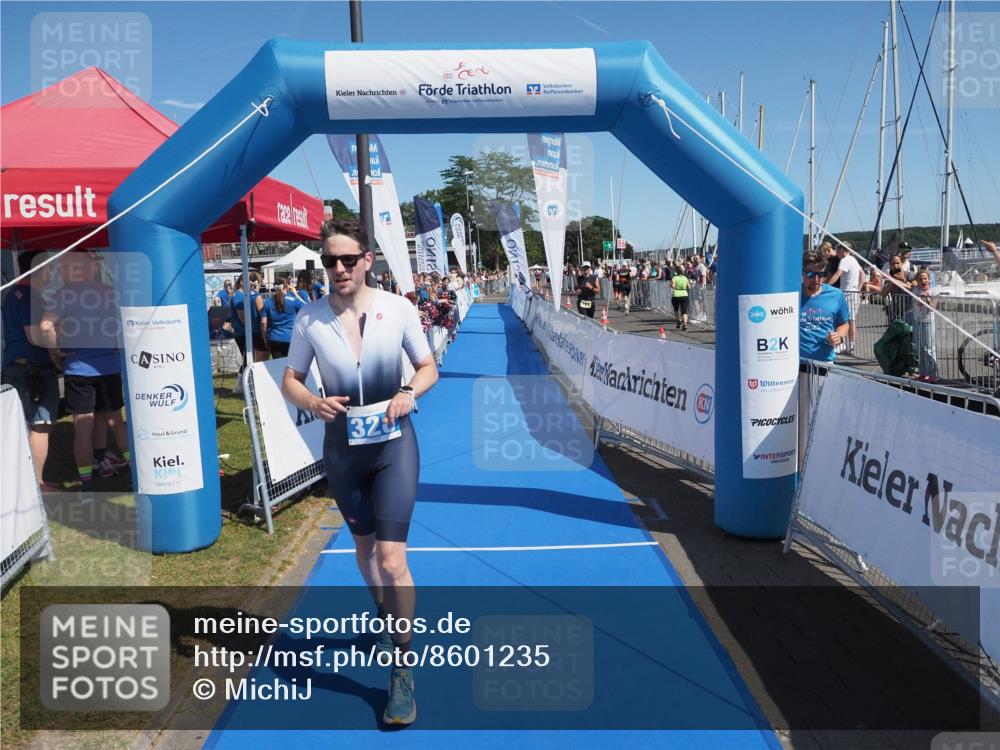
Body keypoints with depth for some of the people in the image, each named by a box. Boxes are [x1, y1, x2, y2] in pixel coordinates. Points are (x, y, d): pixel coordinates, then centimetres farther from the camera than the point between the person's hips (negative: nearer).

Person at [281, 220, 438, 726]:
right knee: (364, 546, 21)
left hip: (393, 444, -2)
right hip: (342, 448, 3)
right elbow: (290, 380, 2)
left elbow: (429, 367, 0)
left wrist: (409, 392, -20)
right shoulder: (310, 319, -7)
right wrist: (312, 403, -19)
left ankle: (401, 672, 8)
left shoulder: (397, 308, -10)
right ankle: (387, 618, 50)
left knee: (391, 558, -9)